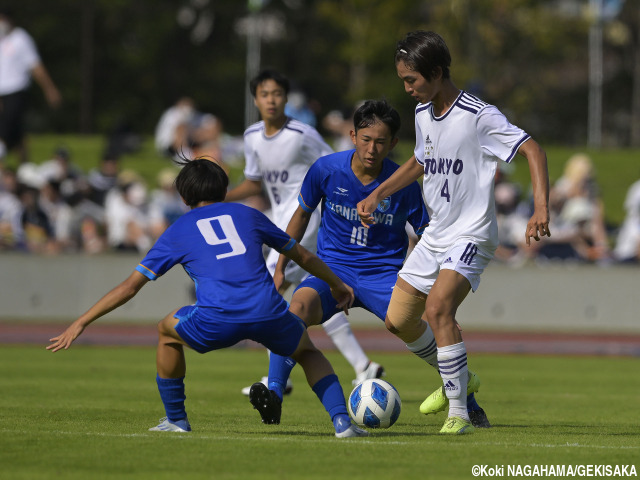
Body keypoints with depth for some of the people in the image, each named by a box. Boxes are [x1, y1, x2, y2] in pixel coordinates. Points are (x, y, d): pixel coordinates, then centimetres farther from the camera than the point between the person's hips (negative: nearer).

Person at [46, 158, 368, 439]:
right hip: (267, 312, 2)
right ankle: (341, 420, 9)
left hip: (217, 321, -2)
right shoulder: (247, 215, 27)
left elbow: (130, 286, 20)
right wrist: (338, 285, 54)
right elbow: (302, 256, 37)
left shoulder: (178, 231, 23)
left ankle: (176, 420, 33)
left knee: (168, 331, 30)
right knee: (307, 351, 30)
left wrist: (81, 323, 27)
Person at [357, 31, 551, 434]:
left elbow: (532, 150, -22)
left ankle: (459, 414, -24)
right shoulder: (423, 114, 8)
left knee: (438, 306, -29)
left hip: (471, 235, -8)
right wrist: (377, 195, 17)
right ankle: (456, 378, 34)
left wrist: (541, 210, -33)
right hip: (435, 235, 8)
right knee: (398, 320, 9)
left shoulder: (479, 116, -17)